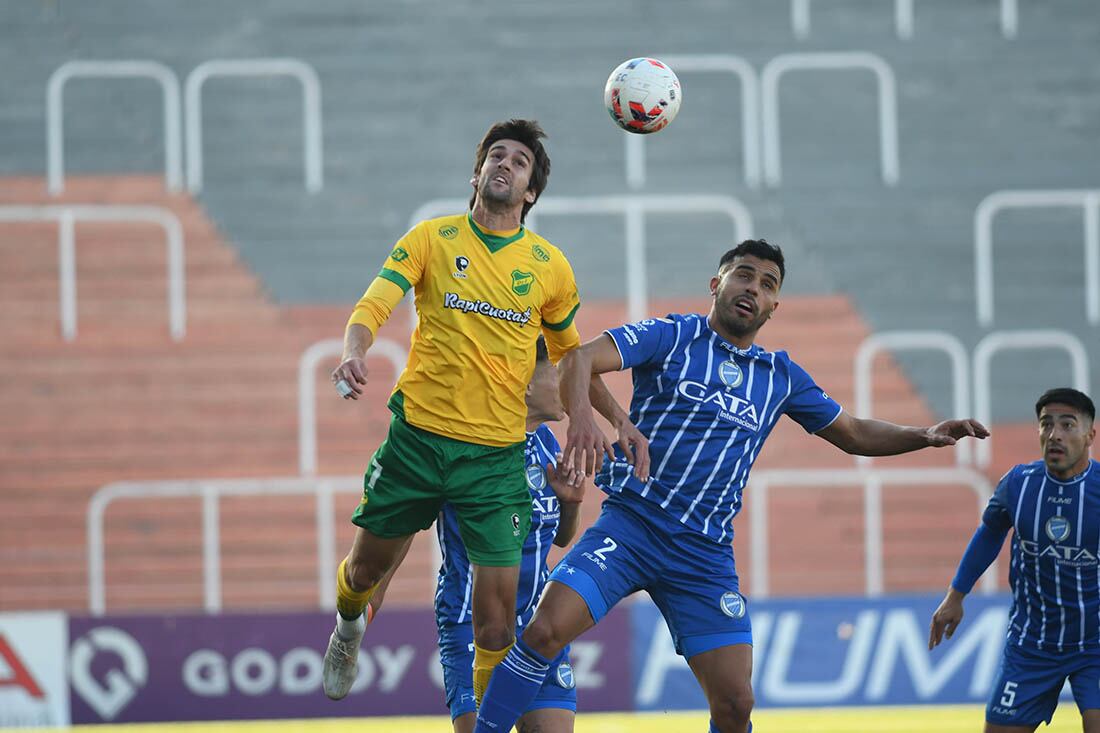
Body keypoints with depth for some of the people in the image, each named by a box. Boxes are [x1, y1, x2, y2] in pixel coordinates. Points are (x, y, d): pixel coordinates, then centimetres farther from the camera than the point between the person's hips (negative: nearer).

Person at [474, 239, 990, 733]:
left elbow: (853, 435, 27)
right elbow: (579, 359, -10)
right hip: (630, 524, -4)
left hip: (704, 554, 4)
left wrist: (925, 436, 10)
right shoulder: (672, 336, 3)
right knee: (545, 631, -24)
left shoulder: (781, 377, 17)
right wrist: (581, 416, -31)